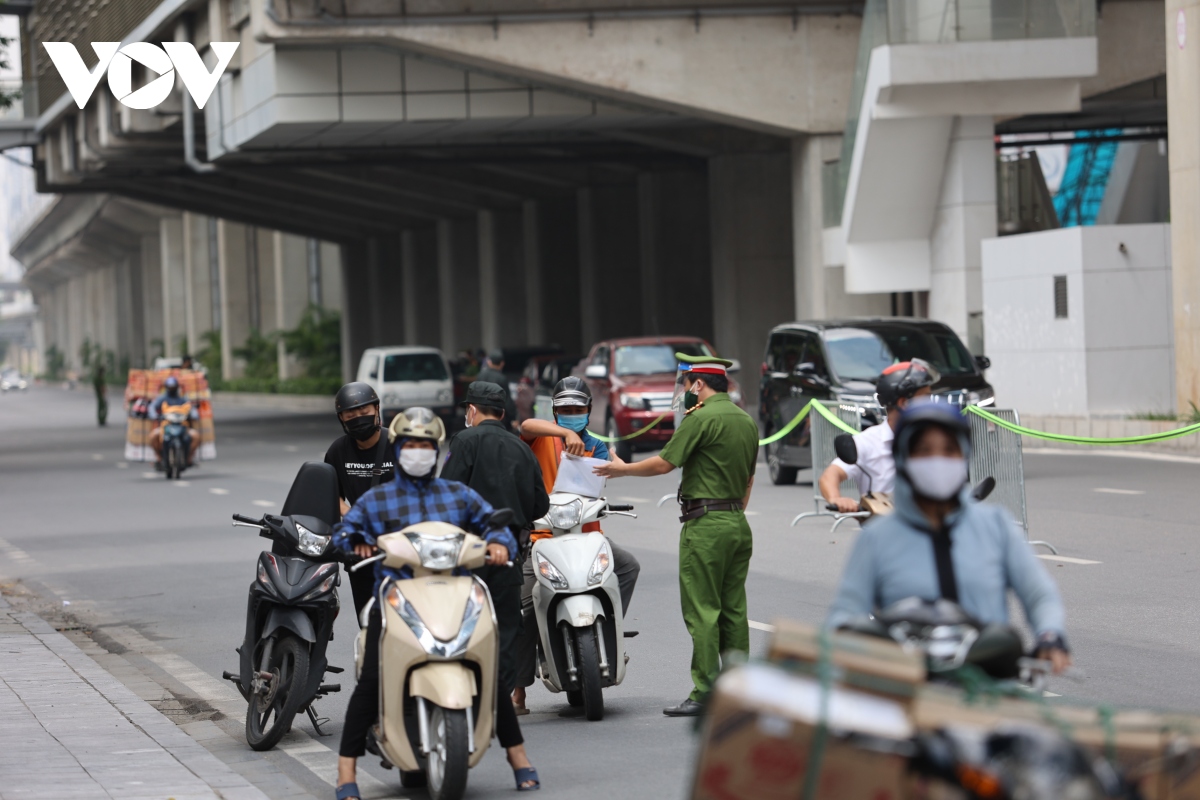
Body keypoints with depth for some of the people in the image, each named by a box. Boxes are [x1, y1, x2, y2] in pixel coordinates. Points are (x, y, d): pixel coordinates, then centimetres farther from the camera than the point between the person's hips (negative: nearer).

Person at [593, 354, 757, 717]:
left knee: (701, 611, -6)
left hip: (705, 525, -8)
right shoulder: (747, 421, 14)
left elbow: (664, 463, -10)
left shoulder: (701, 418, -12)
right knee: (733, 610, 9)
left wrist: (623, 469, 4)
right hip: (738, 523, 8)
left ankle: (704, 694, -7)